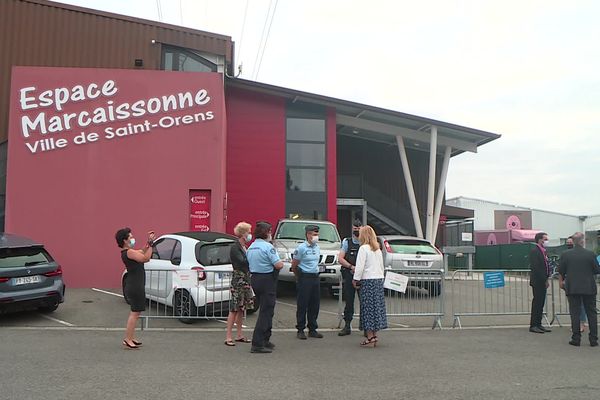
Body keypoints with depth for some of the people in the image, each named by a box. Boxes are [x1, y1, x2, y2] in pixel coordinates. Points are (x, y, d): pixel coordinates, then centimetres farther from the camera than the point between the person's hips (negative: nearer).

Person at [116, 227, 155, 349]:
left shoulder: (128, 252, 13)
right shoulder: (128, 252, -17)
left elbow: (143, 253, 22)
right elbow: (145, 258, -22)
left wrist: (148, 242, 10)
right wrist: (150, 243, -17)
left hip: (135, 286, 11)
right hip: (135, 287, -11)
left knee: (135, 313, 17)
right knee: (135, 313, -5)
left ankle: (131, 338, 25)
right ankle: (127, 339, 1)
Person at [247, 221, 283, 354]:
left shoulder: (250, 247, 12)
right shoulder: (268, 247, -15)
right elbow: (278, 265, -19)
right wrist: (281, 263, 4)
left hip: (255, 278, 9)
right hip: (267, 280, -9)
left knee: (265, 311, 19)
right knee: (266, 312, -5)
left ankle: (265, 340, 26)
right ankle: (257, 344, -7)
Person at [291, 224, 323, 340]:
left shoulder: (317, 247, 10)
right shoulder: (301, 248, -11)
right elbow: (294, 265, -6)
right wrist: (299, 277, 5)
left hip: (315, 277, 7)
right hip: (304, 278, -7)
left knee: (315, 305, 10)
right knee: (302, 305, -2)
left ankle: (312, 329, 19)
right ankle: (300, 330, 7)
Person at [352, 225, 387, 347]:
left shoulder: (364, 248, -9)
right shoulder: (378, 249, 14)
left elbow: (360, 266, -14)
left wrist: (355, 279, -5)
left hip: (368, 281, -7)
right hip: (379, 279, 7)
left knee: (368, 308, -3)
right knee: (377, 307, 9)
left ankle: (370, 336, -2)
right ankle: (374, 335, 14)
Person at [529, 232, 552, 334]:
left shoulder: (543, 251, 15)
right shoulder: (534, 251, -14)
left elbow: (545, 267, 18)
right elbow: (535, 268, -20)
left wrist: (546, 280, 8)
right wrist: (544, 280, -17)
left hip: (542, 282, 9)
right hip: (537, 282, -9)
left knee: (541, 303, 11)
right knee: (537, 303, -5)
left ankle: (538, 324, 17)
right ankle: (533, 325, 0)